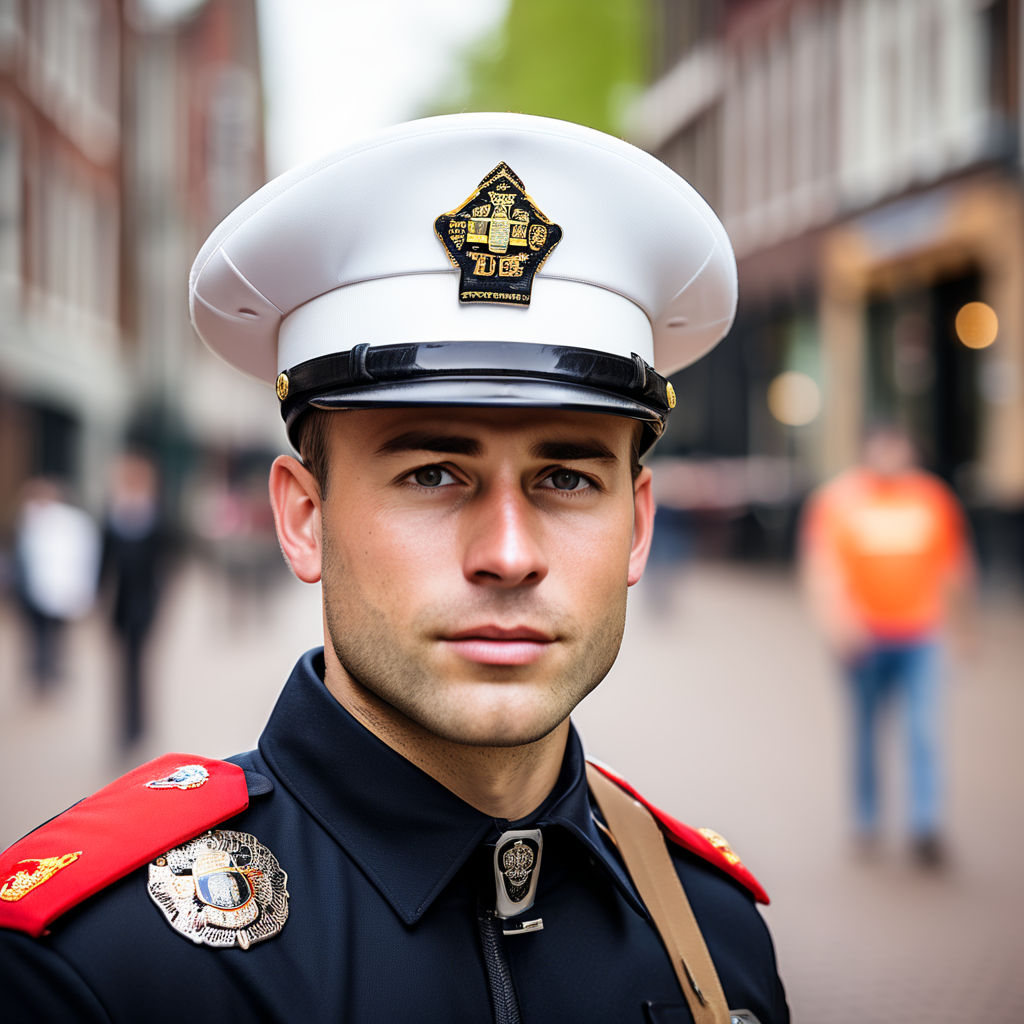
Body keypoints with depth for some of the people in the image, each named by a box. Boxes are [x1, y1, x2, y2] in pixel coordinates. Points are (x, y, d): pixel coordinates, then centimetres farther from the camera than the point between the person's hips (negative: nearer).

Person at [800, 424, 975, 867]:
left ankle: (926, 827, -11)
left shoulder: (934, 497, 4)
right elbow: (822, 564, -12)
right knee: (864, 730, 10)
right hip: (864, 636, -1)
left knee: (926, 731, -11)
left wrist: (959, 619, 19)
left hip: (919, 635, 1)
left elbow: (955, 563, 14)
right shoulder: (837, 498, -3)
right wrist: (837, 621, -25)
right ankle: (865, 822, 22)